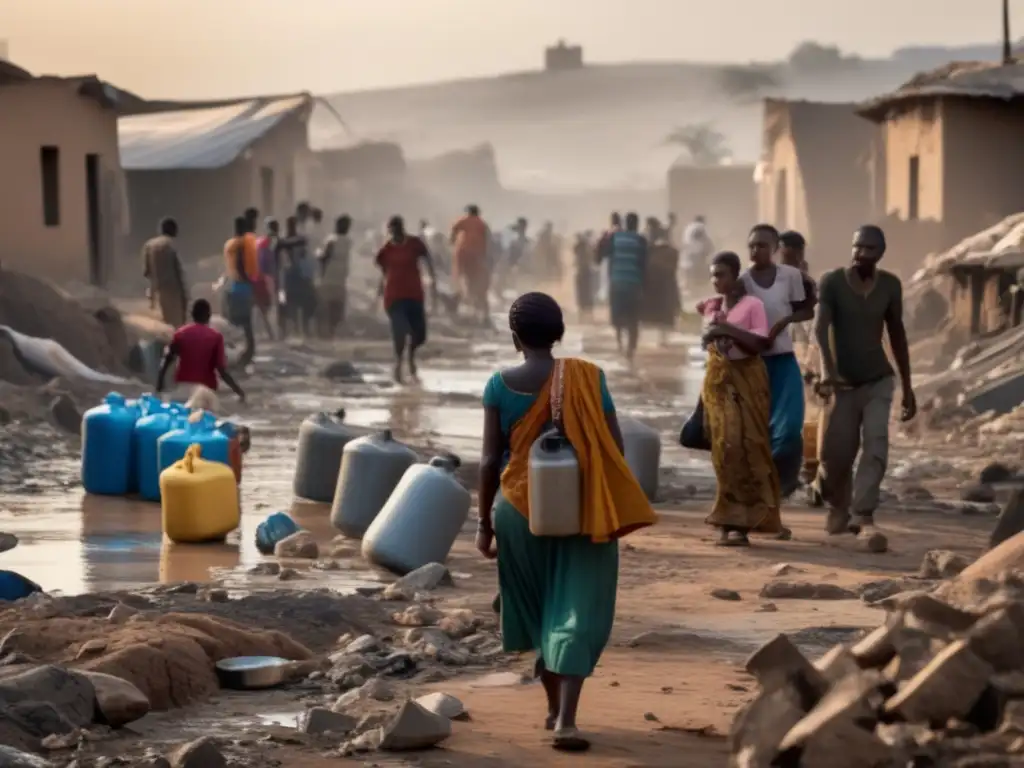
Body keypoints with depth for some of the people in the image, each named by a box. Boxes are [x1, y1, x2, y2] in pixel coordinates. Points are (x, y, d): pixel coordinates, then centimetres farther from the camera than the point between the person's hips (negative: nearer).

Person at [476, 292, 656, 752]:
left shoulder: (500, 386, -5)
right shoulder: (587, 378, -6)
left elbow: (490, 460, -4)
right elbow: (614, 447, -4)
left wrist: (485, 521, 5)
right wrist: (612, 507, 10)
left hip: (521, 509, 2)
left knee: (538, 611, 19)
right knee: (576, 613, 0)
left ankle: (554, 707, 30)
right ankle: (565, 719, -12)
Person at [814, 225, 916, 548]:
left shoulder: (890, 285, -2)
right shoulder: (831, 281, -12)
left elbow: (897, 334, 9)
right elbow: (821, 327, -25)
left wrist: (908, 387, 10)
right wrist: (829, 370, -43)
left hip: (879, 381, 2)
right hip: (843, 384, -1)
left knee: (876, 445, -19)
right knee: (836, 455, 1)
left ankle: (863, 516, -26)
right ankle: (837, 506, 32)